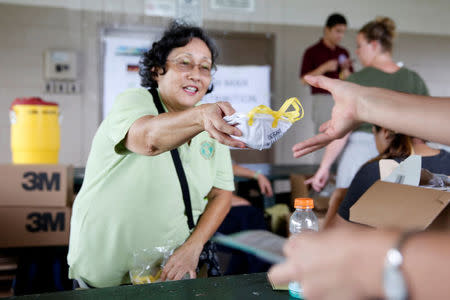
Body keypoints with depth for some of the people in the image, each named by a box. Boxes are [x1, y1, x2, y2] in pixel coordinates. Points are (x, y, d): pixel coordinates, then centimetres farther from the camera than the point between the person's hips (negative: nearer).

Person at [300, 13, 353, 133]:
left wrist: (345, 69, -9)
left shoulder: (344, 53, 13)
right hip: (322, 99, -5)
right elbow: (304, 80, -7)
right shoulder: (312, 52, -1)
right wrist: (324, 68, -17)